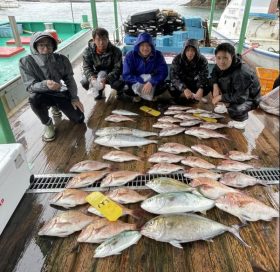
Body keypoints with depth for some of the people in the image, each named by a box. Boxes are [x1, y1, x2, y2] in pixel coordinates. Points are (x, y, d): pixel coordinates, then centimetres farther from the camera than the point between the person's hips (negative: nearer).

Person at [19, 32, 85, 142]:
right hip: (43, 95, -2)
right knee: (34, 97, -39)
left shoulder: (61, 59, -13)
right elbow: (30, 87, -23)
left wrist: (74, 98, -12)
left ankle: (56, 107, 28)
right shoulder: (26, 62, -20)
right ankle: (47, 124, -8)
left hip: (61, 94, 3)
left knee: (79, 119, -4)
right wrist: (45, 84, -44)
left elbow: (69, 79, -3)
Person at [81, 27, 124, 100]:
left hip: (111, 74, -3)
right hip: (97, 73, 3)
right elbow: (86, 67, -16)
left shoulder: (116, 51, -22)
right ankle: (98, 92, 13)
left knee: (119, 83, -33)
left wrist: (106, 78, -43)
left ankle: (119, 91, 8)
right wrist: (91, 77, -40)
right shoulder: (88, 51, -16)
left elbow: (117, 68, -25)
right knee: (84, 82, -21)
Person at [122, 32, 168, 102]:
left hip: (152, 83, 1)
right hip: (136, 83, -1)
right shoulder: (130, 56, -15)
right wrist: (143, 81, -30)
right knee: (126, 88, -30)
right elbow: (126, 75, -20)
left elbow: (163, 72, -19)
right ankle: (137, 95, 6)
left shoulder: (158, 55, -12)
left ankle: (152, 95, 8)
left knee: (163, 86, -28)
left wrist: (151, 82, -37)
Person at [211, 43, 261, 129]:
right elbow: (214, 73, 4)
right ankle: (227, 104, 16)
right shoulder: (222, 65, -18)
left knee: (234, 110, -37)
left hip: (249, 98, -7)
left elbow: (241, 97, -39)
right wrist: (215, 86, -15)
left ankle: (241, 119, 1)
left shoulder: (241, 74, -39)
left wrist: (220, 97, -31)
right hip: (234, 92, 8)